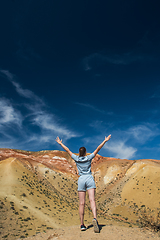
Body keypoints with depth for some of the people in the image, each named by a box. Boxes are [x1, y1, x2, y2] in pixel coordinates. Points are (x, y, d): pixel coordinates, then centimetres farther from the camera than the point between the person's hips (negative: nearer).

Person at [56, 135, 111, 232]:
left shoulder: (76, 159, 7)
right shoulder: (89, 158, 4)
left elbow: (68, 150, 15)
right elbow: (97, 149, 5)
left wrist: (60, 143, 26)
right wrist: (105, 141, 9)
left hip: (81, 179, 1)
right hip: (89, 179, -1)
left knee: (82, 203, 3)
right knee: (92, 200, -9)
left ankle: (82, 225, 7)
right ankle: (95, 218, -30)